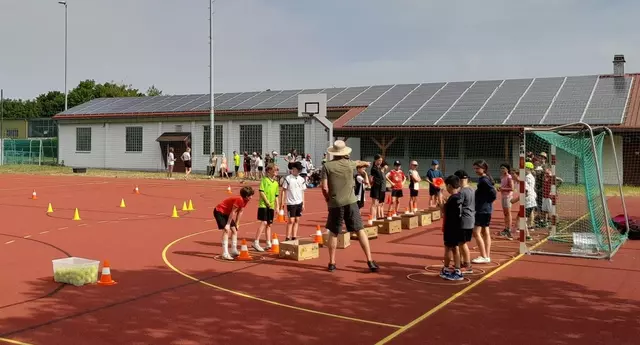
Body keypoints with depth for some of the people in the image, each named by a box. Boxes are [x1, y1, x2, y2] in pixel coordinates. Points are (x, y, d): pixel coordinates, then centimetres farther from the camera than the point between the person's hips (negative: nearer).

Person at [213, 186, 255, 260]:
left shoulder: (245, 201, -2)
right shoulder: (239, 199, -30)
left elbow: (240, 212, 6)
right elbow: (233, 212, -25)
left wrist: (236, 224, 7)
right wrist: (228, 224, -19)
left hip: (226, 213, 10)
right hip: (219, 212, -10)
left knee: (234, 230, 11)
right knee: (227, 230, -20)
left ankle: (234, 251, 21)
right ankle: (225, 254, -24)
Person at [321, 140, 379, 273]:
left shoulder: (327, 166, -3)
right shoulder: (349, 163, 4)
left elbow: (324, 188, -6)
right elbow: (358, 162, 28)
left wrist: (328, 200, 10)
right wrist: (365, 163, 51)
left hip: (335, 204, 0)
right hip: (350, 202, 1)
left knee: (333, 233, 12)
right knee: (360, 231, 4)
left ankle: (332, 263, 15)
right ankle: (370, 261, 2)